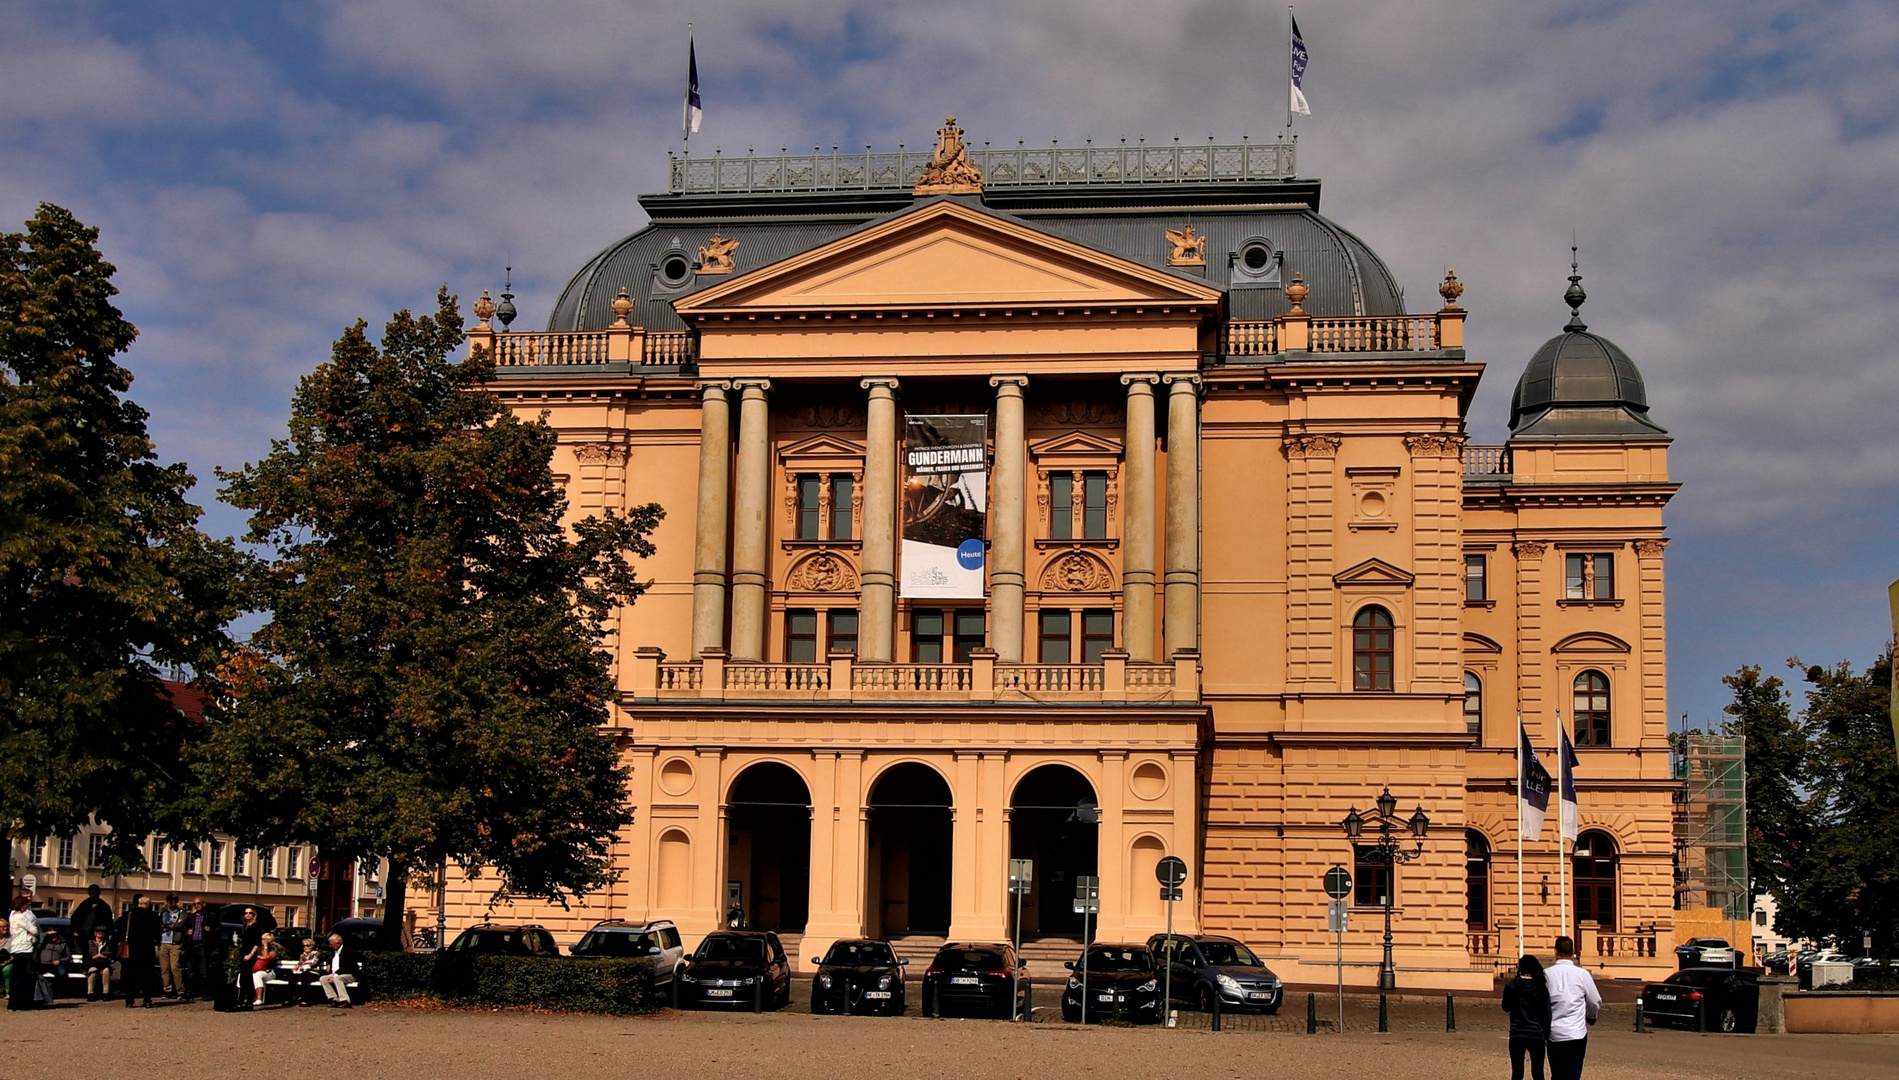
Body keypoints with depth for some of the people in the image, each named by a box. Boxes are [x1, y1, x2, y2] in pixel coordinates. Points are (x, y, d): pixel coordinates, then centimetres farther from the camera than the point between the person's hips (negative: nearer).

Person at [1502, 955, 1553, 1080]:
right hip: (1537, 1035, 1)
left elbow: (1506, 1008, 8)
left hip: (1517, 1035, -1)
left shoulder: (1512, 986, -5)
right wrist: (1547, 1035, 7)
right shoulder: (1540, 987, -3)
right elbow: (1547, 1013, -3)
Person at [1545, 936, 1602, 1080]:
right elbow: (1595, 1002, 4)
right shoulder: (1582, 974, -6)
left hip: (1554, 1033, 2)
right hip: (1576, 1033, -2)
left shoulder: (1547, 974, -4)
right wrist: (1591, 1017, 26)